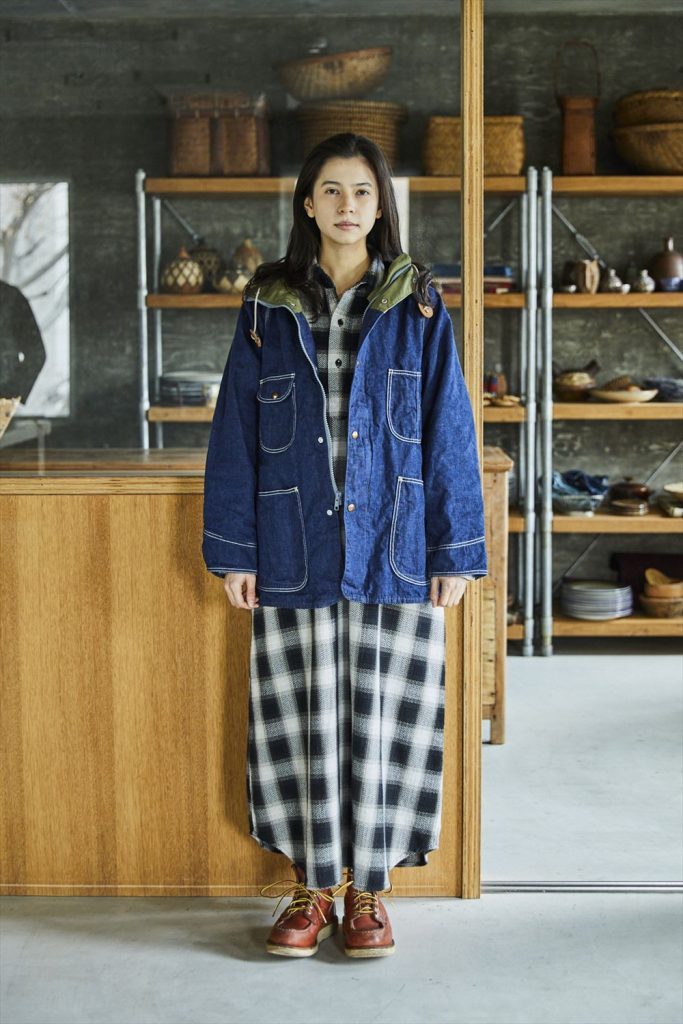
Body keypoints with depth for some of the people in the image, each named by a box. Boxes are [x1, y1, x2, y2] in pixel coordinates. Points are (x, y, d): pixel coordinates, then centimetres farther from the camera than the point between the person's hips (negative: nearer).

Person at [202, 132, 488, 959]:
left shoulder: (418, 307, 4)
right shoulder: (269, 307, 5)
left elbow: (448, 432, 3)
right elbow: (235, 432, 5)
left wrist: (456, 551, -2)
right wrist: (232, 550, 0)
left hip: (392, 549, 0)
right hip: (294, 550, 1)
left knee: (382, 719, 4)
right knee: (301, 721, 5)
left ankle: (368, 889, 18)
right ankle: (310, 888, 19)